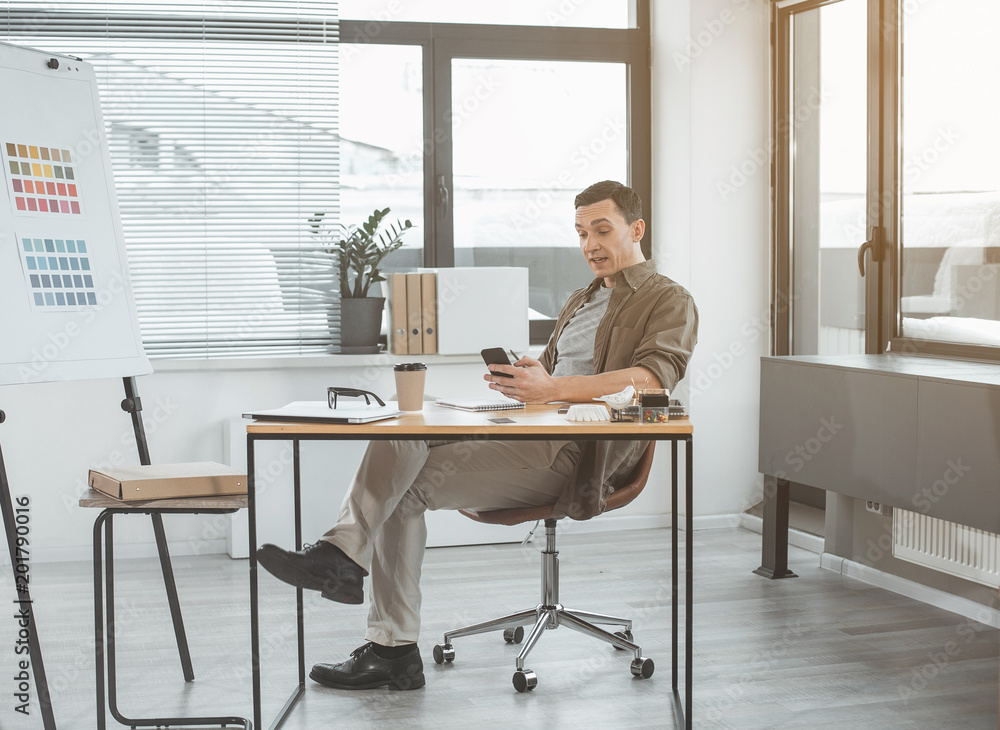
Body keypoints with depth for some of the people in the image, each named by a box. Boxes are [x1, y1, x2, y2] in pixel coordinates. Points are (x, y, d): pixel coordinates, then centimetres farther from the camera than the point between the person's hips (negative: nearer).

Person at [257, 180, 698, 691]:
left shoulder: (669, 301, 4)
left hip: (581, 454, -8)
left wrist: (554, 389, -26)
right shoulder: (580, 301, 31)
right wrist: (521, 381, 1)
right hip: (532, 436, 8)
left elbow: (654, 379, -15)